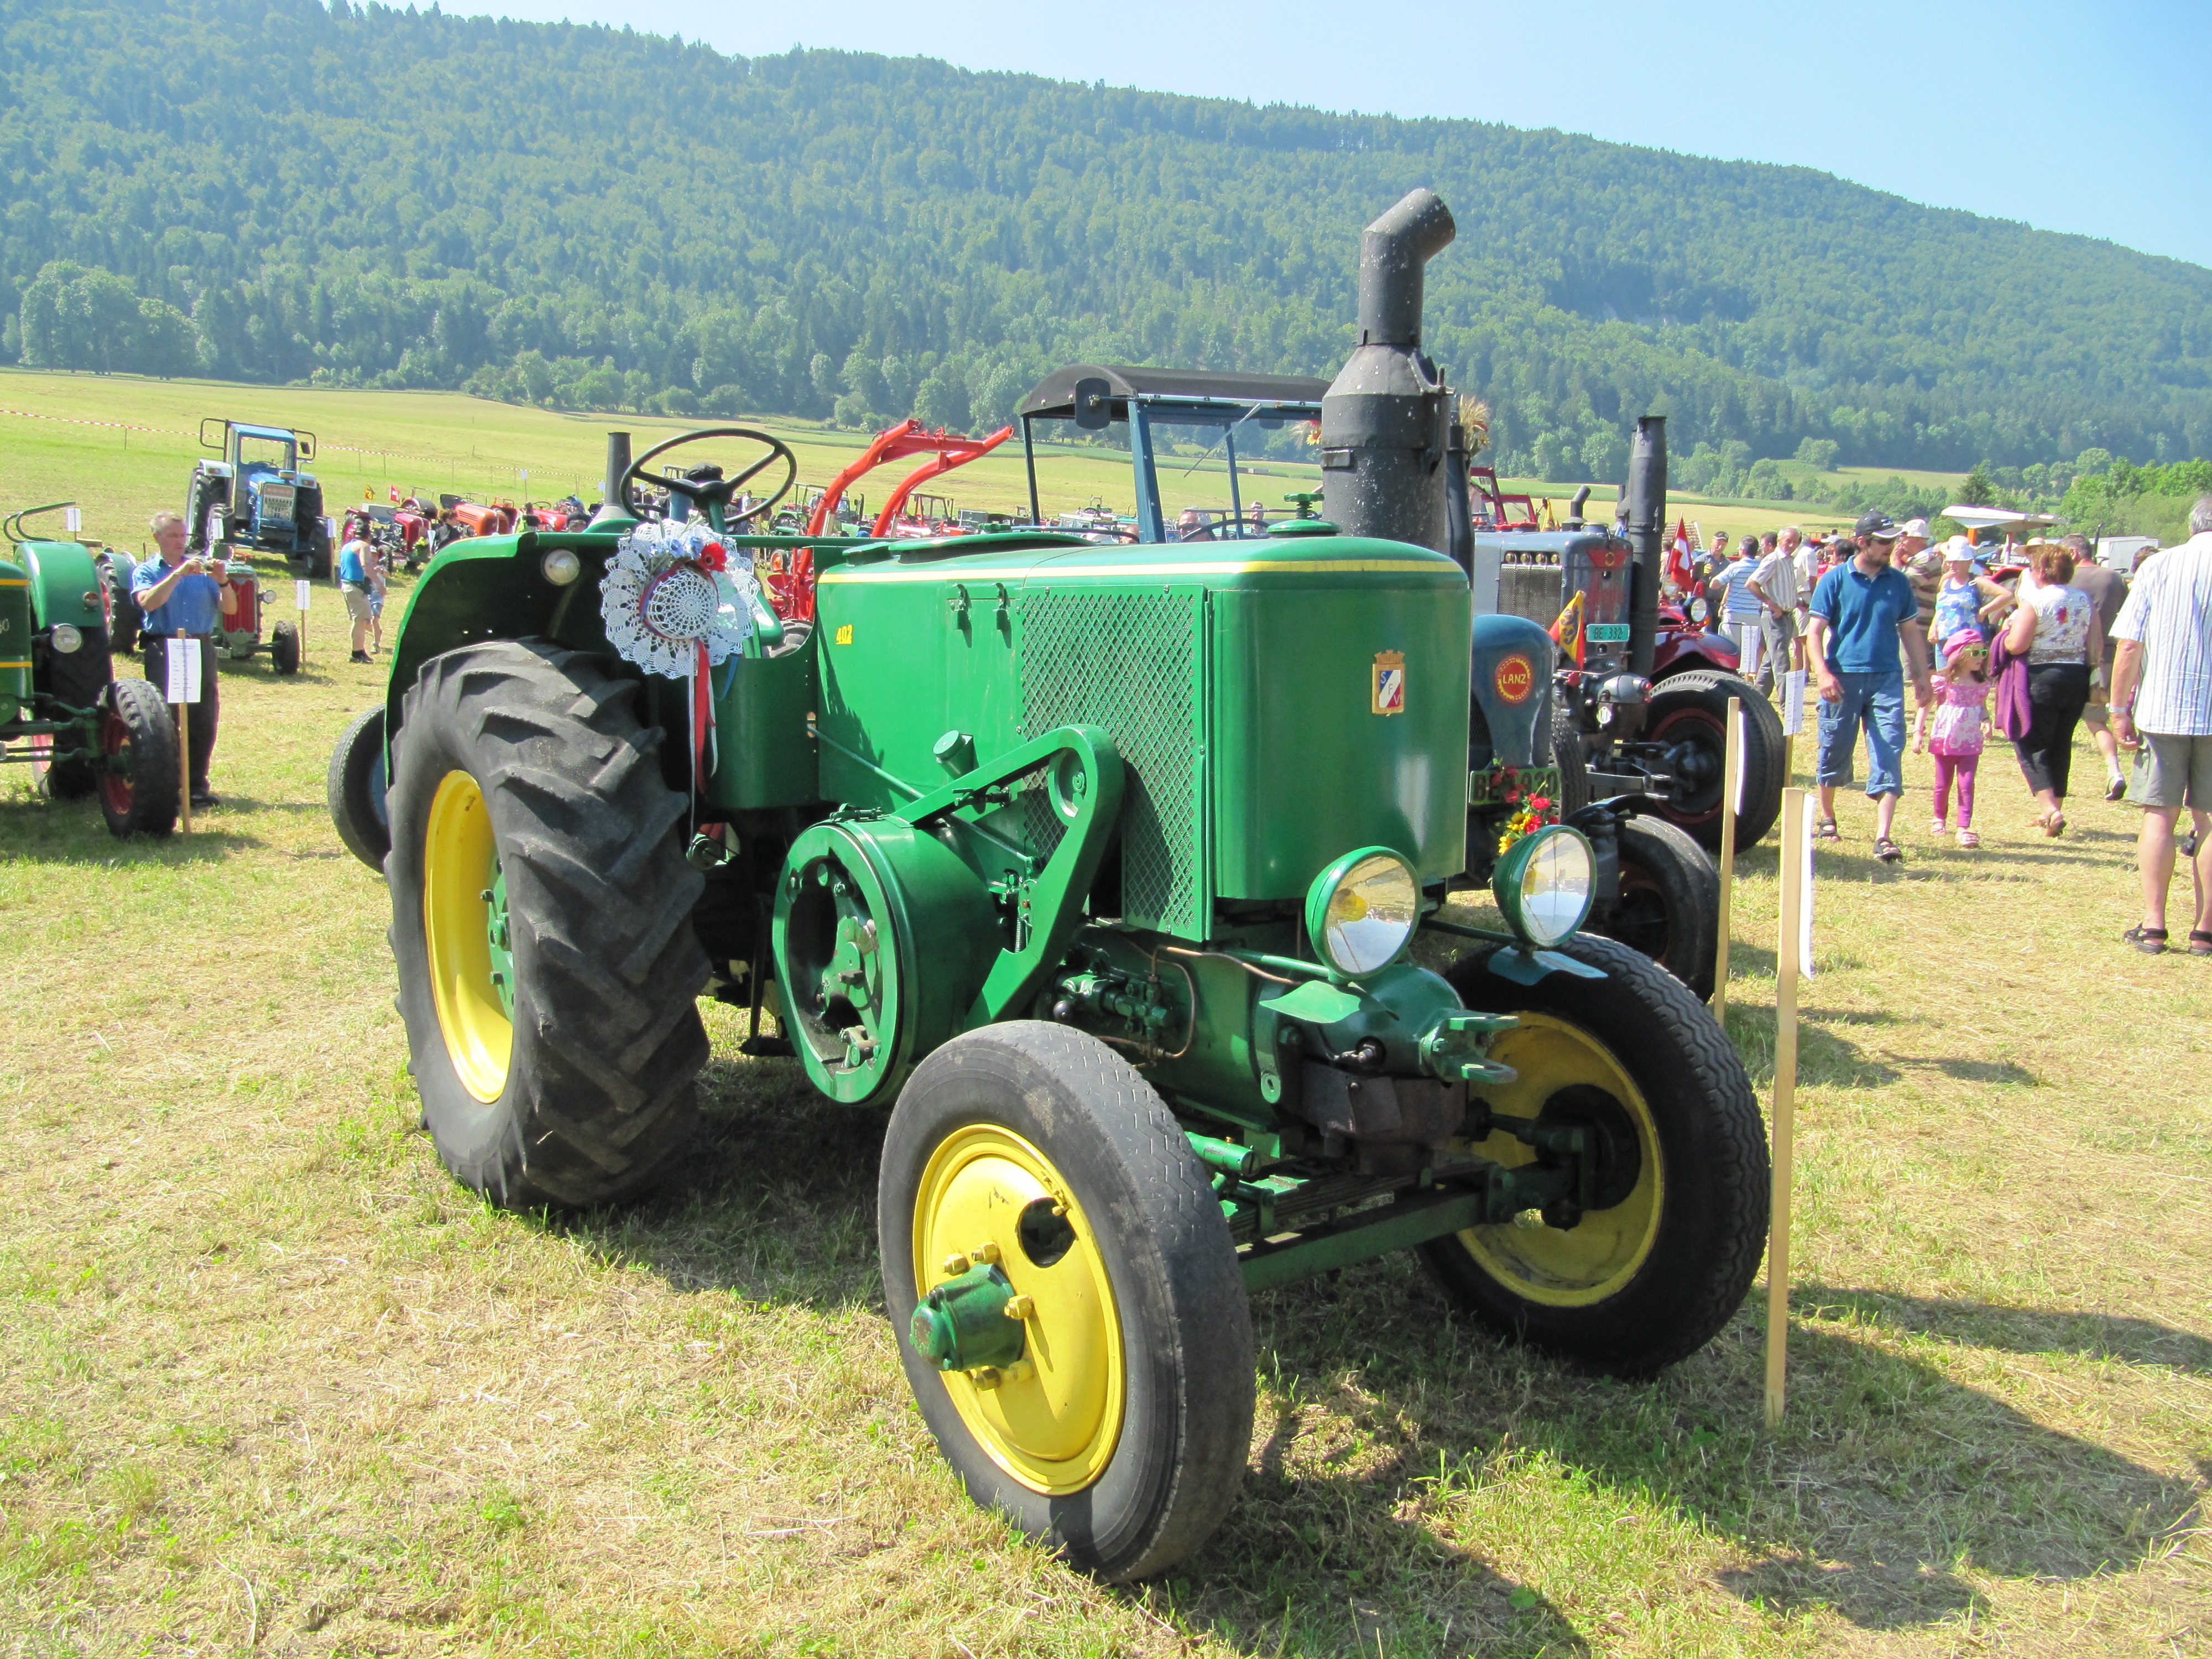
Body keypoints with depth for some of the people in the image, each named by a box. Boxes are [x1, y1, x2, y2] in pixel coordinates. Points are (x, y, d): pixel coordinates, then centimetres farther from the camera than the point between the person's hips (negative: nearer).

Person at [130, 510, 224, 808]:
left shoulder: (201, 568, 13)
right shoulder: (146, 572, 7)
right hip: (164, 649, -3)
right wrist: (177, 574, -21)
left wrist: (222, 582, -11)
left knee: (204, 721, 1)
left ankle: (198, 786, 8)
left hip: (202, 647, 3)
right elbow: (148, 602, -14)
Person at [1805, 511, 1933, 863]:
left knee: (1888, 754, -7)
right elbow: (1816, 632, -4)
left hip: (1887, 679, 2)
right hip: (1843, 678, -2)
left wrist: (1923, 676, 13)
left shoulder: (1898, 582, 9)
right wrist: (1823, 672, -18)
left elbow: (1911, 632, 16)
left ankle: (1883, 837, -11)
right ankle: (1826, 819, 30)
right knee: (1835, 751, 8)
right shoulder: (1835, 580, 0)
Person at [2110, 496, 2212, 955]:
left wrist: (2120, 709, 2)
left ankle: (2153, 925, 4)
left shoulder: (2158, 567, 0)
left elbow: (2129, 646, -4)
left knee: (2159, 816, 6)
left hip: (2162, 710, 0)